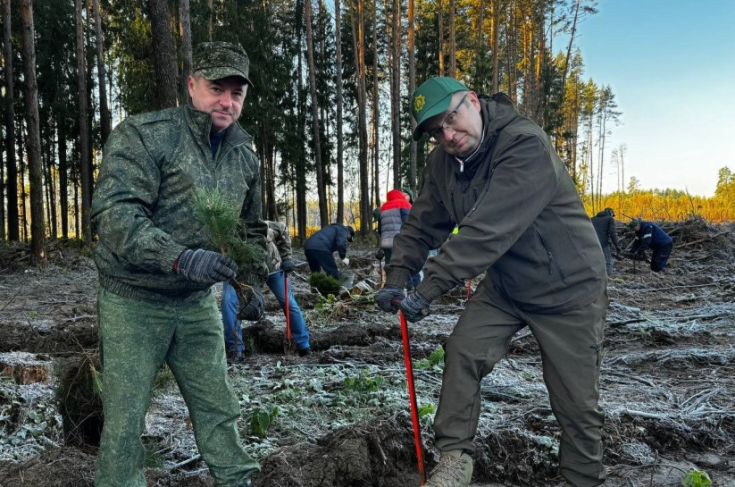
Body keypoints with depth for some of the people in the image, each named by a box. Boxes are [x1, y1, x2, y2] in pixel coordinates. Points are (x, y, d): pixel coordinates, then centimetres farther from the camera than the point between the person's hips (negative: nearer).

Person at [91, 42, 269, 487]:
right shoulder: (143, 135, -16)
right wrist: (181, 259, -39)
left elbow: (252, 230, 17)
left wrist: (253, 282, 4)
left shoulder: (246, 158, 4)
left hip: (197, 302, 5)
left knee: (218, 405, 12)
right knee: (126, 414, 3)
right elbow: (114, 214, -27)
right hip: (132, 300, -5)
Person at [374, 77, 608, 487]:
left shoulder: (526, 144, -29)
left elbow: (488, 230, -37)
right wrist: (397, 277, -16)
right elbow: (424, 223, -2)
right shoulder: (443, 161, -3)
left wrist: (431, 287, -39)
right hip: (504, 285, 6)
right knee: (463, 352, -10)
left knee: (577, 402, 2)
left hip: (567, 286, -6)